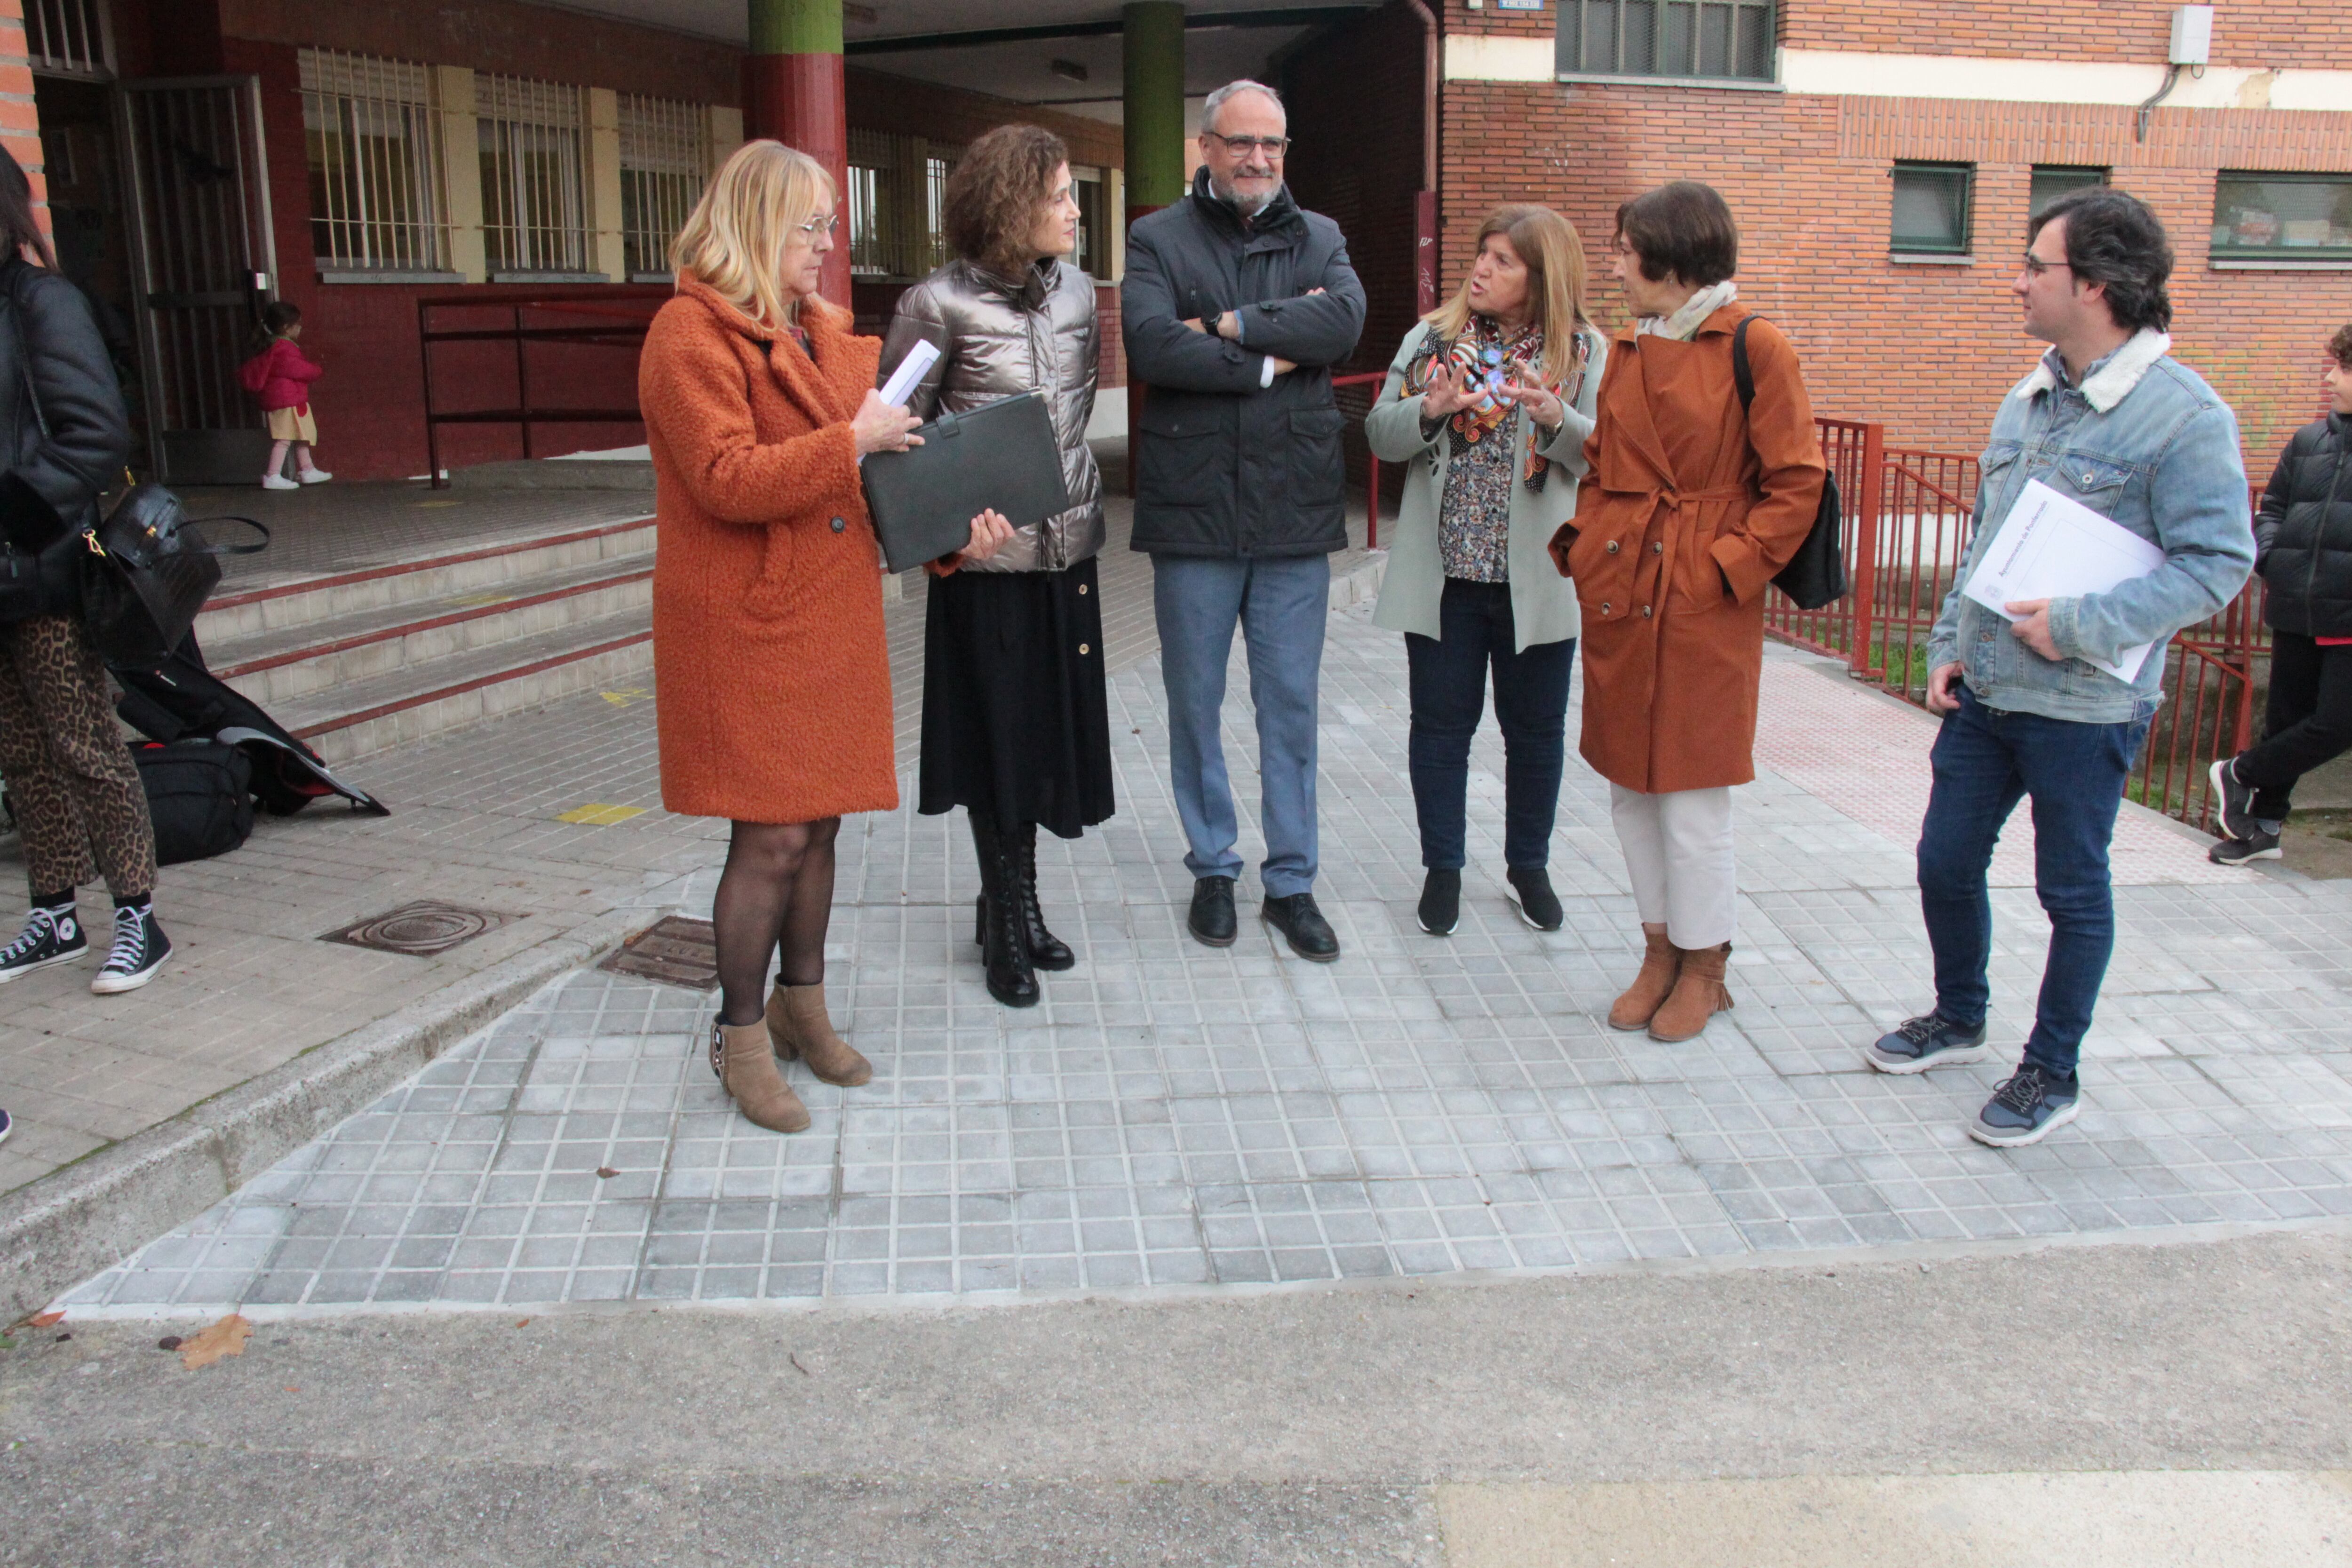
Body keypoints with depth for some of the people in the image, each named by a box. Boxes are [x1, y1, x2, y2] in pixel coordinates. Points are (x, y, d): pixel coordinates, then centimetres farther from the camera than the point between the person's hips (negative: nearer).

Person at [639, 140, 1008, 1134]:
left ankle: (802, 1006, 29)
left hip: (832, 615, 8)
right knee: (772, 837, -5)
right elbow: (726, 480, -21)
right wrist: (853, 440, -18)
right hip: (747, 625, -8)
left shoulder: (822, 333, 17)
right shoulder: (692, 335, -10)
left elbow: (876, 468, 24)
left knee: (819, 822, 13)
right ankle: (741, 1034, 12)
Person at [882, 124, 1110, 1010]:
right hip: (985, 558, -5)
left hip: (1067, 547, 6)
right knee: (998, 734, 5)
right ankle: (1008, 923, 20)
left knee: (1049, 728, 12)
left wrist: (1073, 492, 16)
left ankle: (1015, 907, 30)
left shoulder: (1076, 292, 6)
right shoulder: (941, 304, -10)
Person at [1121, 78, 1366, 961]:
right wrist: (1274, 358, -12)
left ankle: (1291, 881, 18)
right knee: (1195, 701, 8)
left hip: (1295, 510, 2)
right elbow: (1150, 344, -15)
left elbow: (1345, 321, -10)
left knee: (1292, 706, 6)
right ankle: (1213, 869, 25)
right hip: (1192, 507, -1)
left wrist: (1230, 325, -14)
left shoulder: (1319, 238, 11)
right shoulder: (1158, 240, 3)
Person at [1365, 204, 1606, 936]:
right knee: (1441, 725, 9)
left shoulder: (1585, 352, -1)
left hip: (1537, 579, -1)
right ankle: (1442, 867, 24)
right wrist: (1428, 411, -19)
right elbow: (1380, 434, 1)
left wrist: (1556, 421, -28)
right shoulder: (1431, 338, 5)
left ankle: (1528, 864, 30)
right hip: (1443, 572, 1)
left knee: (1536, 730, 11)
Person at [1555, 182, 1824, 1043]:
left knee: (1691, 794, 3)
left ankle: (1703, 968, 21)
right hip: (1618, 591, 7)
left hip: (1701, 605, -6)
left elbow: (1796, 485, -9)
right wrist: (1580, 542, 4)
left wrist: (1722, 567, -14)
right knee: (1628, 786, 12)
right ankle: (1660, 953, 28)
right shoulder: (1626, 351, 12)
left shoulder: (1753, 347, -8)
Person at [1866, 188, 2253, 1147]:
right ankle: (1958, 1020, 37)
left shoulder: (2183, 414, -15)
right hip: (1983, 689, 7)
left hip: (2085, 706, -7)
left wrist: (2081, 627, -23)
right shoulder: (2027, 401, 8)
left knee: (2072, 889, 8)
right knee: (1946, 862, 14)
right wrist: (1949, 645, 8)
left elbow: (2217, 563, -17)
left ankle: (2051, 1075, 24)